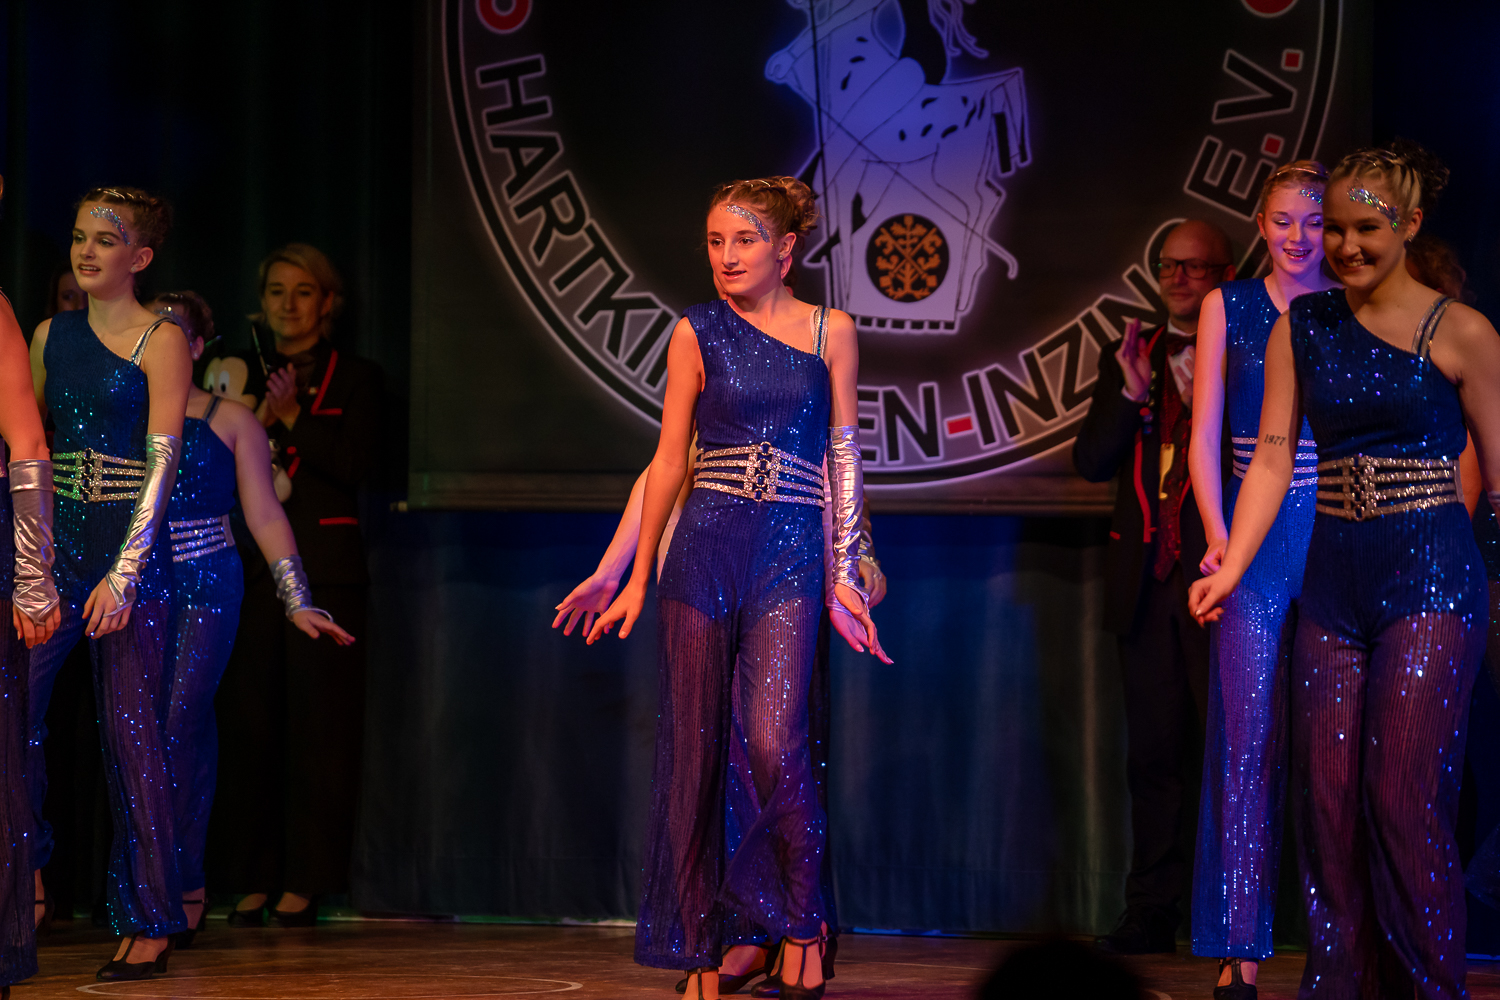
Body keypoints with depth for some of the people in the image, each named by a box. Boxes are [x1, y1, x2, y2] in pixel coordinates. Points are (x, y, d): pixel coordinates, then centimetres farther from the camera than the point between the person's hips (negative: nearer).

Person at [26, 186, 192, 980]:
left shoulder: (161, 342, -3)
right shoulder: (51, 336, 12)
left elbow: (162, 460, -9)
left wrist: (124, 572, -17)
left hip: (129, 545, -4)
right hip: (52, 541, 4)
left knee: (131, 727, -3)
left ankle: (150, 922, 3)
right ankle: (29, 866, 3)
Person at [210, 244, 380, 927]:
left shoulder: (355, 379, 7)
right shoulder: (243, 374, 15)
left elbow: (352, 463, -6)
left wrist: (290, 418, -14)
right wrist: (259, 417, -10)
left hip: (325, 568, -2)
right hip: (253, 564, 2)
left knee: (318, 719, -3)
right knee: (248, 720, 0)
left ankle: (306, 879, 2)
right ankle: (252, 878, 5)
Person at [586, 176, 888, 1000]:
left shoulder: (830, 332, 6)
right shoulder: (697, 333, 6)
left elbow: (844, 454, 7)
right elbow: (669, 460, 9)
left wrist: (845, 572, 2)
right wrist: (637, 578, 9)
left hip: (788, 557, -1)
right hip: (703, 549, 1)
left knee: (772, 744, -16)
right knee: (696, 749, 1)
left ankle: (802, 933, 1)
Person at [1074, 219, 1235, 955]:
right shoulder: (1128, 361, 15)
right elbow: (1090, 461, 5)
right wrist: (1131, 396, -11)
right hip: (1148, 585, 4)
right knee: (1154, 755, 7)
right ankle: (1151, 912, 10)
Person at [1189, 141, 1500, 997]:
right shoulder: (1303, 327, 9)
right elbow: (1274, 454, 7)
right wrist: (1231, 566, -2)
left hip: (1430, 580, -4)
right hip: (1334, 581, 5)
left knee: (1404, 798, -11)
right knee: (1328, 800, 3)